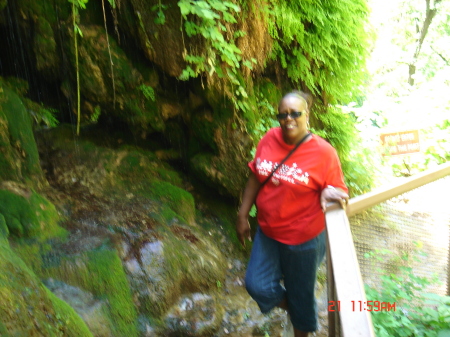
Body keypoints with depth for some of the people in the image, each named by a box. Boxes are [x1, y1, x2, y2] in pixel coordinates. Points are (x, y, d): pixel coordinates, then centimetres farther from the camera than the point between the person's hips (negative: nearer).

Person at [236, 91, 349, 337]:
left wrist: (330, 192, -35)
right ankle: (291, 308, 36)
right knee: (257, 285, 3)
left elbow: (340, 193, -12)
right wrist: (242, 215, 5)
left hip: (303, 239, -3)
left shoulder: (323, 152, -18)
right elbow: (255, 179, 3)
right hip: (267, 232, 4)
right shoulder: (269, 140, -7)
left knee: (300, 294, 15)